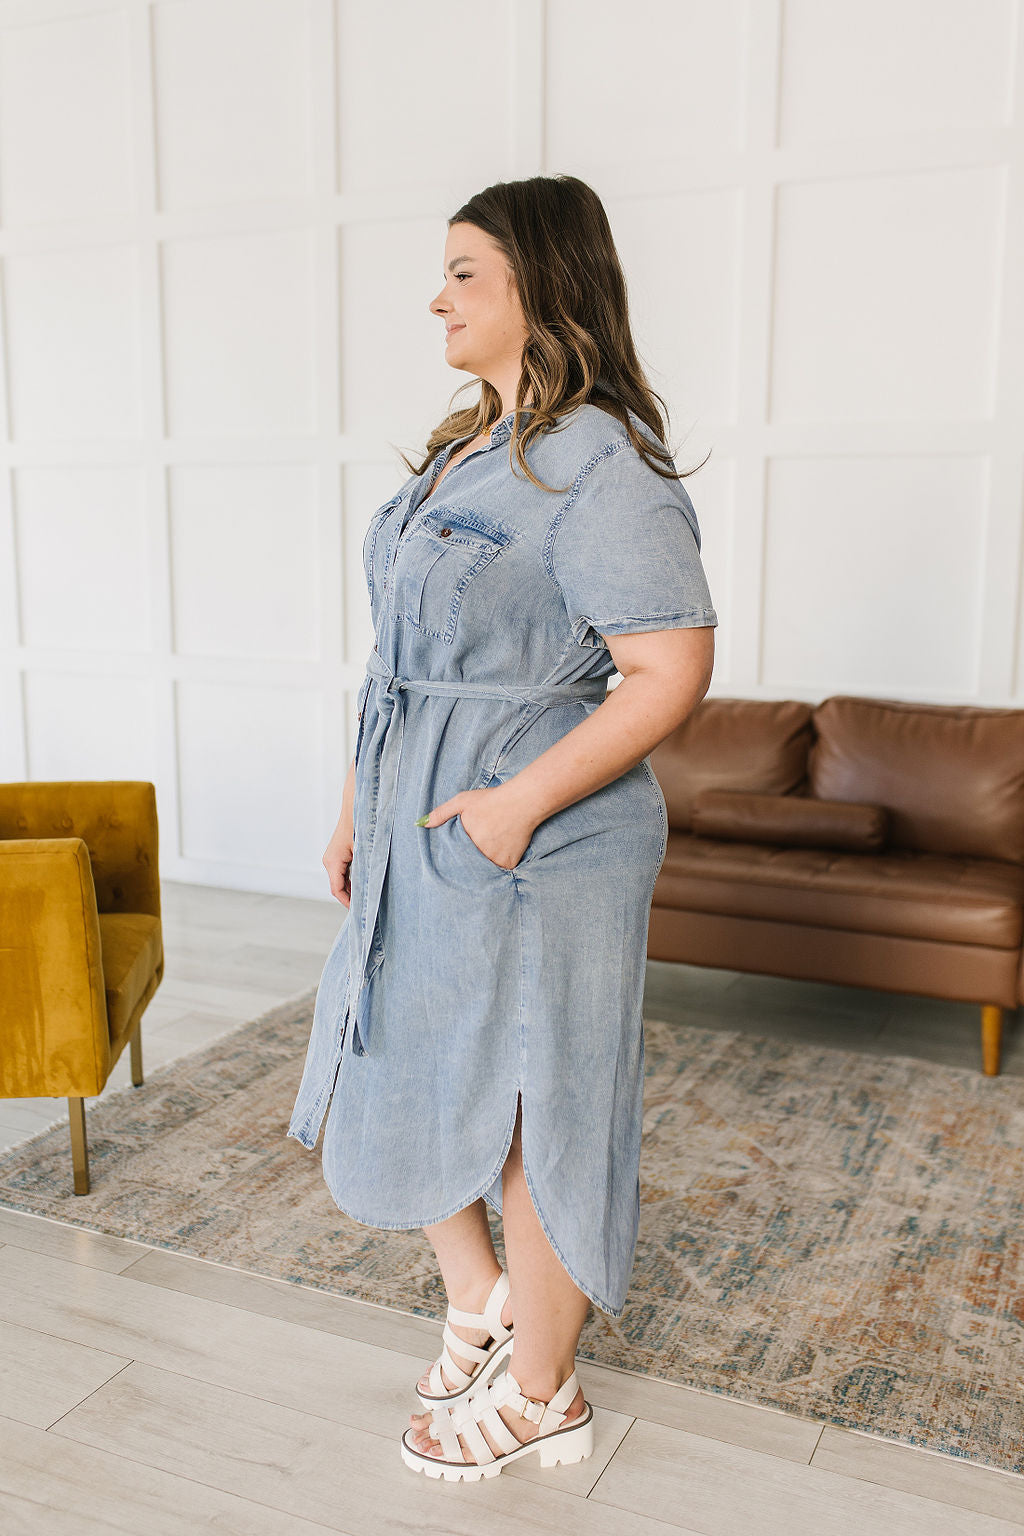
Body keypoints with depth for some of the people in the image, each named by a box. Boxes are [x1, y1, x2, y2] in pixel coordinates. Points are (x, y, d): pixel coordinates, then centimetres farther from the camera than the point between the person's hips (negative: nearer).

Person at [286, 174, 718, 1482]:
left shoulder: (600, 461, -16)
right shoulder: (463, 447, 12)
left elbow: (671, 671, -22)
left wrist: (517, 801, -23)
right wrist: (358, 801, 13)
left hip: (533, 843, -9)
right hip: (420, 833, 9)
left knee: (523, 1109, 6)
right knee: (392, 1068, 19)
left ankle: (540, 1396, 30)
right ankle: (479, 1298, 42)